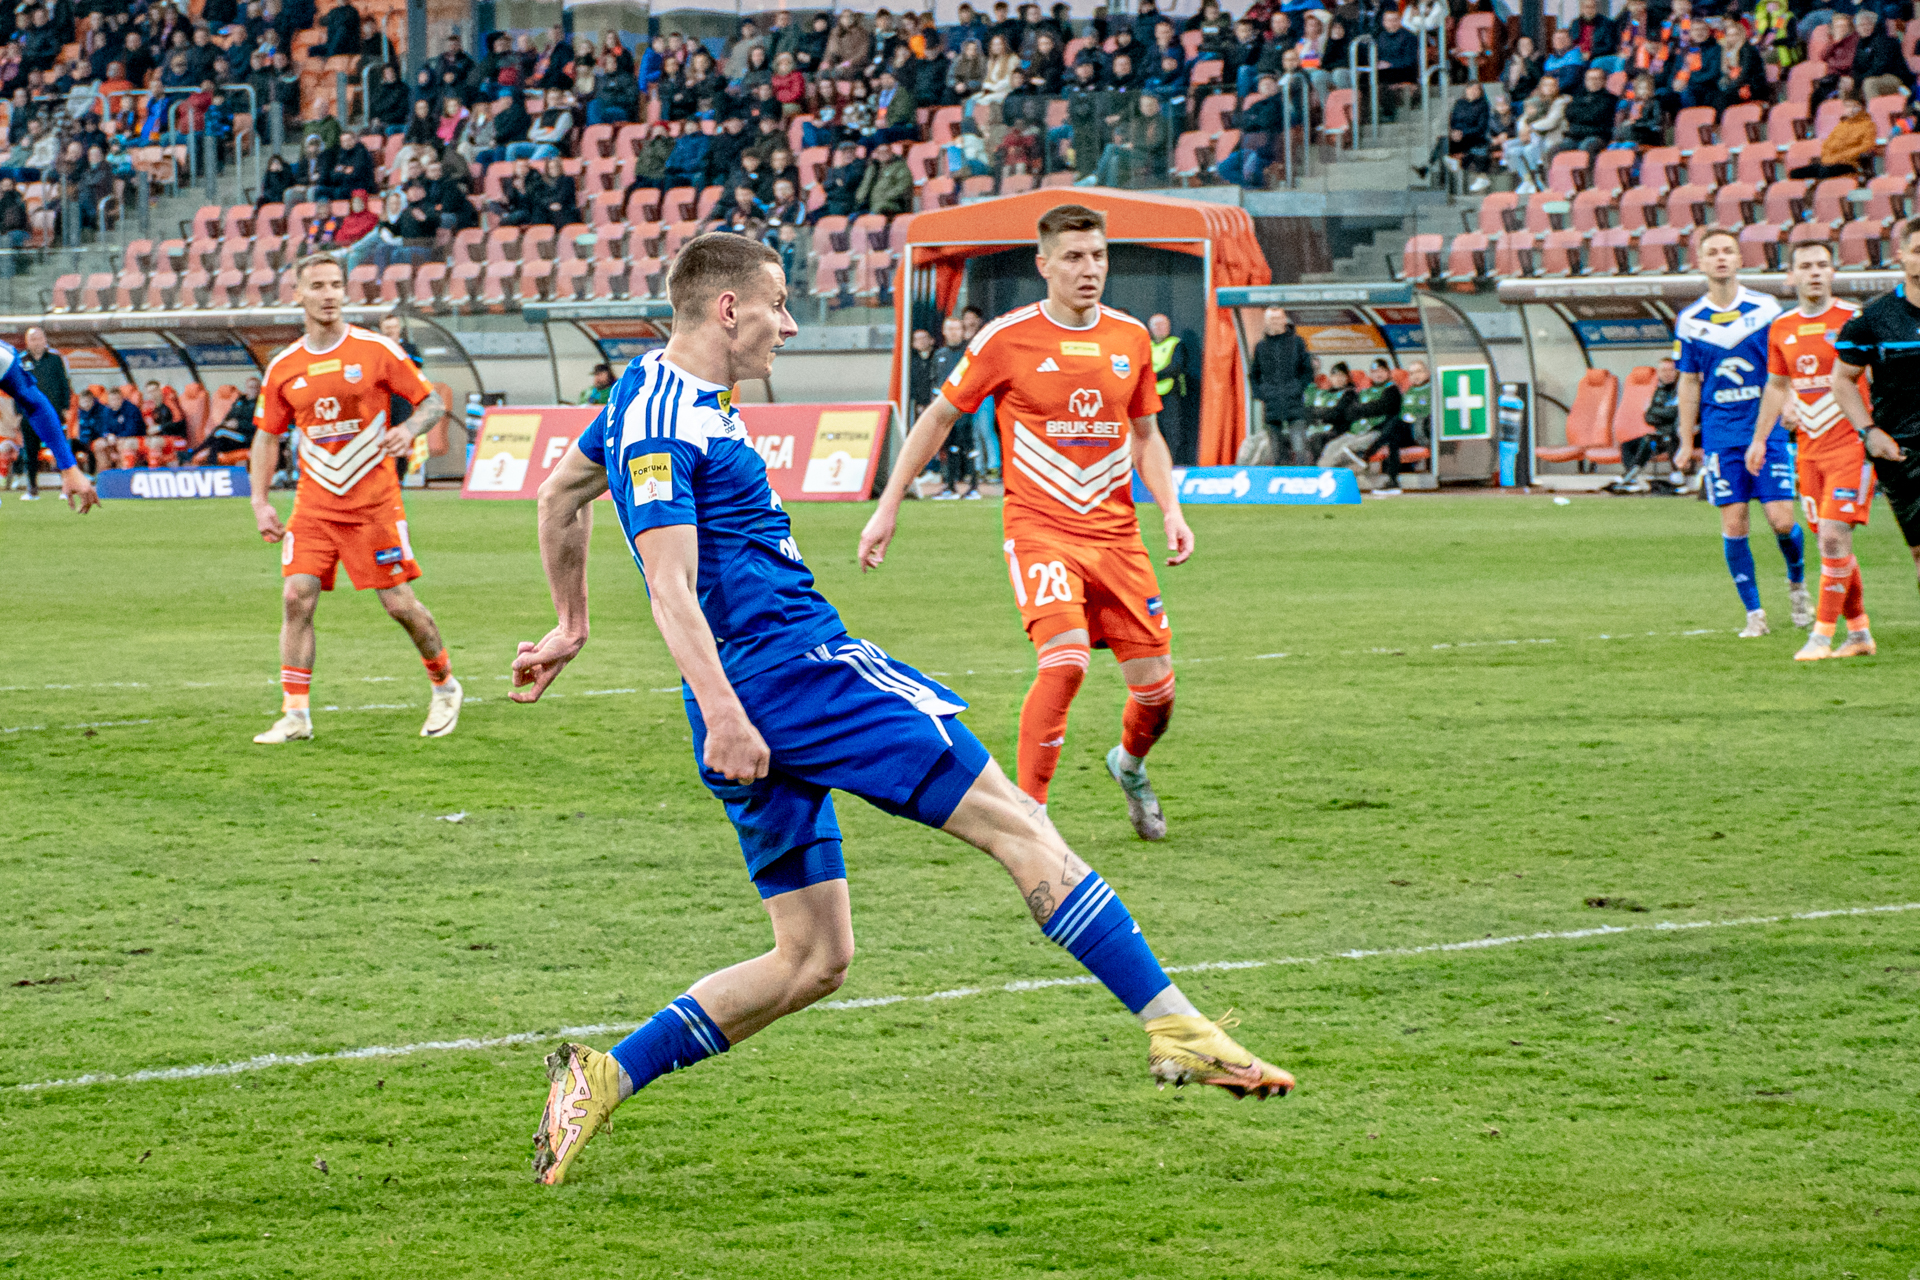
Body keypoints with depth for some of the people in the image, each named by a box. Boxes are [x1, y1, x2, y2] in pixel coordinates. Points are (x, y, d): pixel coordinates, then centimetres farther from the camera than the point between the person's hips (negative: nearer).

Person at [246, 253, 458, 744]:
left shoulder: (377, 350, -4)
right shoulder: (284, 367, 4)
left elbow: (431, 402, 1)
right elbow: (266, 437, 13)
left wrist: (408, 430, -20)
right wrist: (260, 503, 4)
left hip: (373, 501, -3)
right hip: (314, 504, 3)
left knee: (400, 604, -1)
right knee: (297, 598, -11)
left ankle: (445, 685, 23)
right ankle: (295, 715, -7)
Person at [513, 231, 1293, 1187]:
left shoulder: (661, 399, 18)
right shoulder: (663, 423, -12)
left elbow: (560, 491, 34)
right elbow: (670, 585, -22)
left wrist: (571, 624, 41)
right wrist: (722, 712, -29)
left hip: (768, 706, 10)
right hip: (798, 669, -10)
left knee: (812, 961, 10)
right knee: (1017, 823, -9)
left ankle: (604, 1076, 5)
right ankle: (1175, 1028, -11)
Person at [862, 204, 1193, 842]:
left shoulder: (1131, 337, 6)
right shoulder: (1008, 337, -7)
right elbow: (937, 417, 2)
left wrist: (1170, 509, 3)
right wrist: (887, 509, 1)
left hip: (1116, 532, 4)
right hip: (1039, 528, -4)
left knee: (1155, 688, 3)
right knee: (1066, 659, -26)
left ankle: (1130, 763, 38)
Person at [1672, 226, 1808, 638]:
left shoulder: (1765, 310, -1)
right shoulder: (1690, 321, 4)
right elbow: (1689, 384, 10)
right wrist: (1687, 442, 10)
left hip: (1768, 430, -1)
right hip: (1721, 434, 1)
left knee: (1782, 520, -6)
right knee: (1733, 524, -5)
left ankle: (1797, 582, 24)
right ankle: (1754, 613, 5)